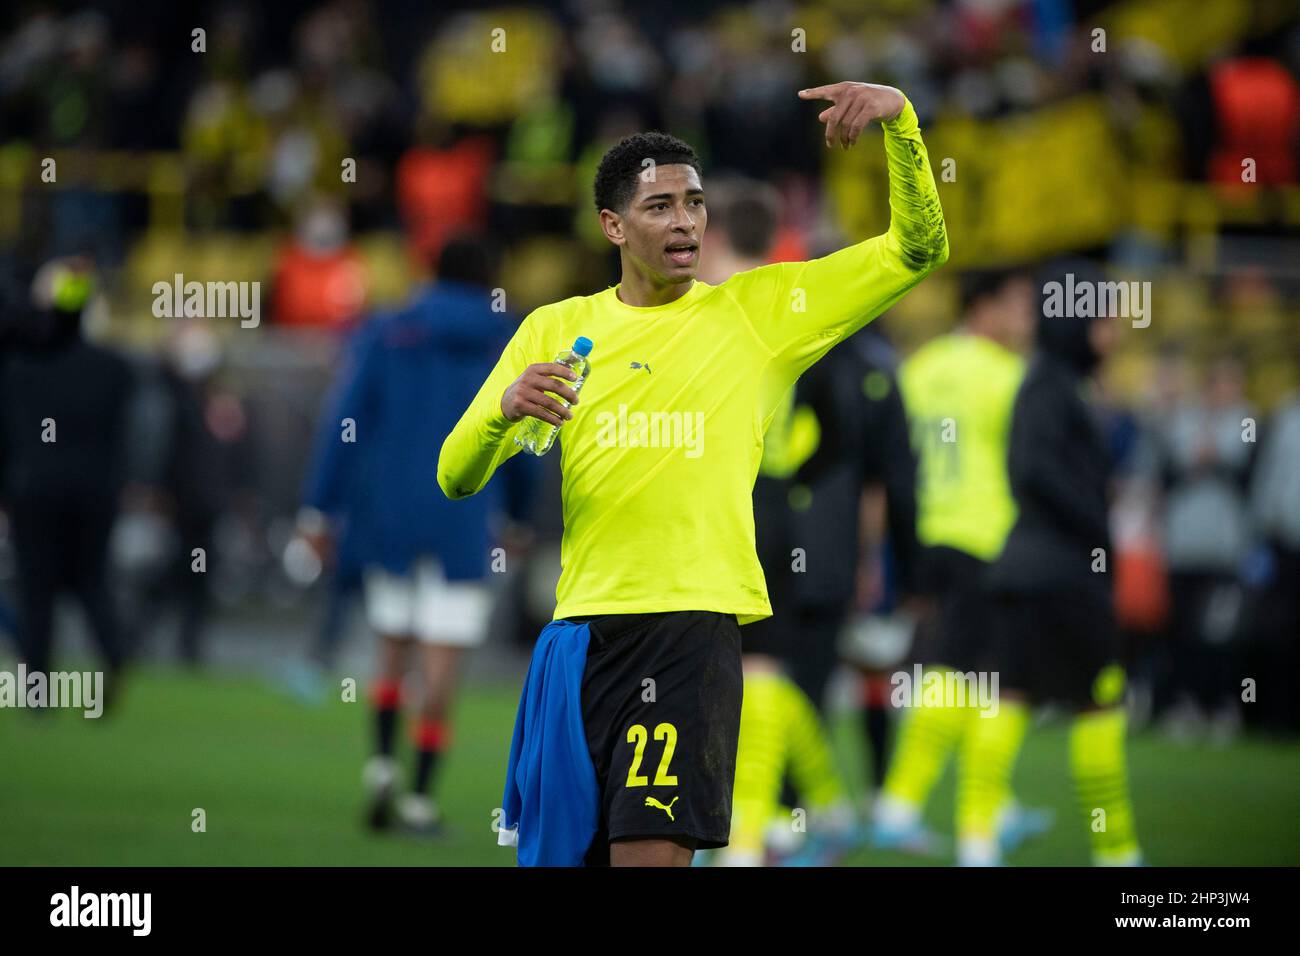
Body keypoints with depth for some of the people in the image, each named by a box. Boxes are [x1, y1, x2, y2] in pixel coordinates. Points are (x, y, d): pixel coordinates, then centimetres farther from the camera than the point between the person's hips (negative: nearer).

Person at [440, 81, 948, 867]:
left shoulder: (759, 311, 6)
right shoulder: (555, 330, 12)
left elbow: (919, 248, 3)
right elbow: (456, 478, 10)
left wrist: (898, 116, -12)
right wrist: (505, 405, -13)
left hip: (692, 619, -3)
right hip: (580, 626, 3)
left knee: (651, 851, -17)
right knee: (563, 852, 6)